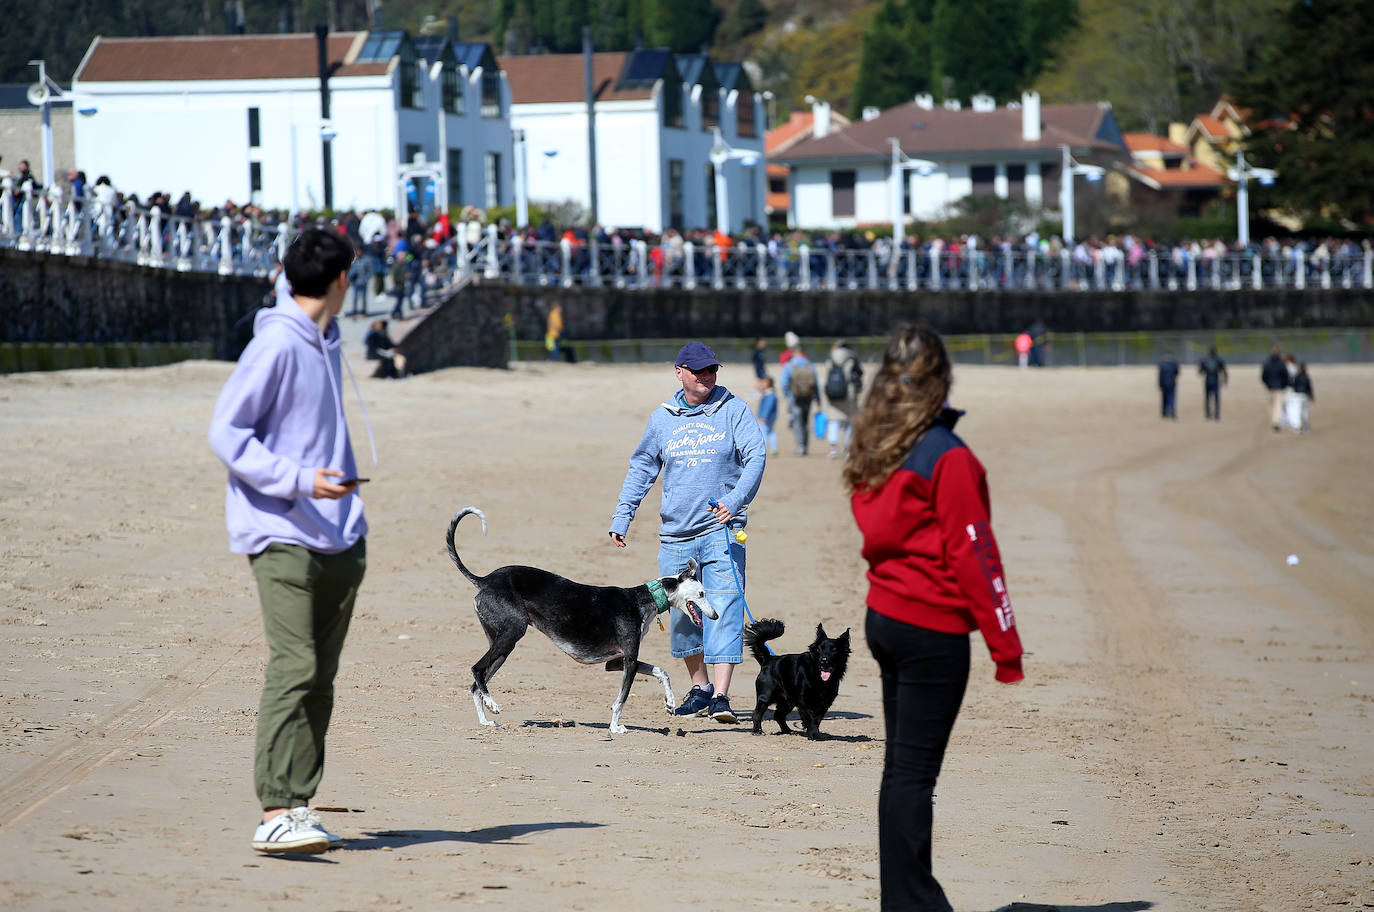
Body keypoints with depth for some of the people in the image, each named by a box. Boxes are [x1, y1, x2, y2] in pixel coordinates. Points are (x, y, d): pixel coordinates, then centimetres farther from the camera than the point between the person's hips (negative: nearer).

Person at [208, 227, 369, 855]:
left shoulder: (326, 340, 16)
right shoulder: (276, 344, -10)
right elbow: (226, 434, -11)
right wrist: (300, 480, -20)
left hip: (338, 538, 8)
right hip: (283, 535, -8)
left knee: (320, 676, 6)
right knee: (293, 669, -16)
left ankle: (299, 805, 9)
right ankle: (276, 814, -19)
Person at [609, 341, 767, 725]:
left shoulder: (733, 410, 1)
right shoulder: (662, 418, 10)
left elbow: (756, 457, -6)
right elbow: (641, 467, 19)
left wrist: (734, 501, -20)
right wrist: (622, 517, 13)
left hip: (721, 529, -4)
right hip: (675, 533, 4)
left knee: (724, 610, -13)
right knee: (681, 615, 9)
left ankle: (720, 696, -17)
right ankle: (700, 688, 25)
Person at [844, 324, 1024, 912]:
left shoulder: (873, 455, 6)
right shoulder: (947, 458, -15)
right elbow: (973, 554, -15)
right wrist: (1005, 646, -11)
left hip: (883, 617, 7)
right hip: (932, 629, -7)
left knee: (901, 767, 14)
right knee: (913, 774, -6)